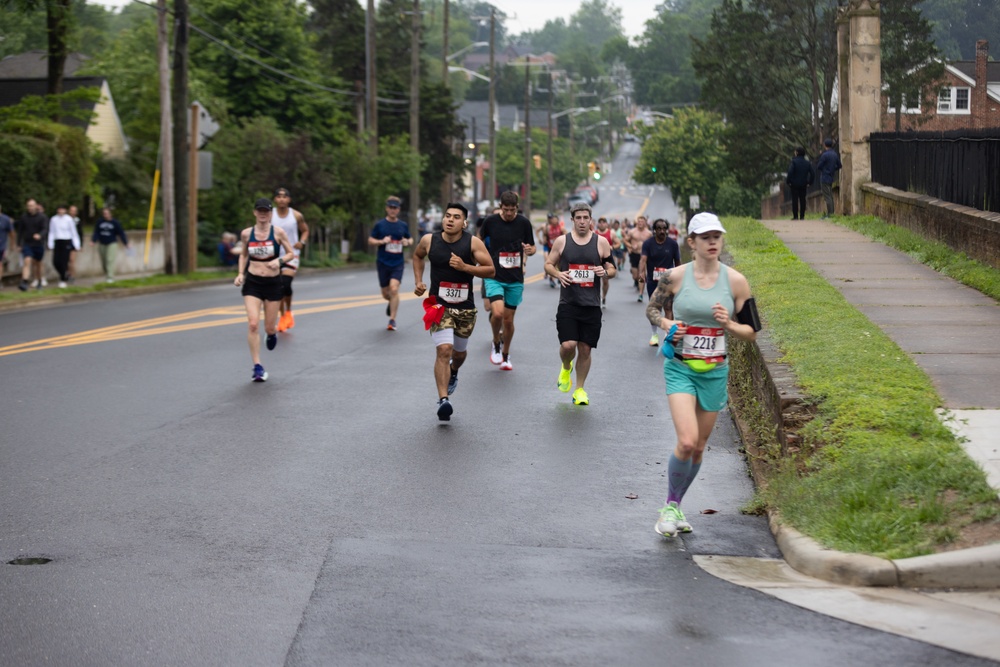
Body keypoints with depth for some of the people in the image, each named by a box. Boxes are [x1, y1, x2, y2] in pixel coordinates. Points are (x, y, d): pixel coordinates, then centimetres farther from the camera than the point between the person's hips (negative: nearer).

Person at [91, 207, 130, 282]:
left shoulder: (115, 222, -3)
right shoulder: (99, 222, 2)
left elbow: (121, 233, 1)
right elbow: (96, 233, 2)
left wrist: (125, 242, 1)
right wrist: (93, 241, -13)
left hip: (112, 244, -3)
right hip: (102, 244, 3)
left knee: (110, 260, -13)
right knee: (103, 262, 6)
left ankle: (110, 277, -13)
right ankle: (106, 275, 22)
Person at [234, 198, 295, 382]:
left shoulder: (278, 232, -6)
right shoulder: (246, 234, 0)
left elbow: (291, 254, 1)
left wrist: (279, 260, -19)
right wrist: (240, 273, 2)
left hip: (273, 283, 0)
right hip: (252, 283, 0)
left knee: (269, 327, 5)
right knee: (253, 324, -14)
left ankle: (272, 333, 47)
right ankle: (257, 367, -8)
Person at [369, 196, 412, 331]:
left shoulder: (403, 226, 6)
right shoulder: (380, 225, 0)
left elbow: (410, 239, 19)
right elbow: (370, 241, 3)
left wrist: (407, 242, -4)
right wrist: (382, 241, -16)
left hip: (397, 263, 0)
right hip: (383, 262, 0)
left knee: (394, 289, -18)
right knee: (386, 293, 6)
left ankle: (392, 320, -11)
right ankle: (391, 302, 44)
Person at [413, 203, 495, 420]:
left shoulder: (473, 243, -11)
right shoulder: (429, 240, -6)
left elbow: (490, 270, -10)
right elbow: (417, 256, 17)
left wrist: (464, 267, -23)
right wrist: (418, 281, 6)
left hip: (465, 307, 2)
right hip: (439, 305, -2)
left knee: (459, 352, 20)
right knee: (444, 349, -19)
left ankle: (452, 373, 56)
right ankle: (443, 400, -23)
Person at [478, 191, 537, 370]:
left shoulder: (524, 223, -2)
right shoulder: (490, 221, -4)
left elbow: (532, 248, 6)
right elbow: (480, 240, 15)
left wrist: (530, 250, -16)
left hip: (515, 279, 1)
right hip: (494, 276, -1)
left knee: (508, 319, 7)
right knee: (497, 313, -21)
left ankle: (506, 354, 28)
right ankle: (496, 344, 7)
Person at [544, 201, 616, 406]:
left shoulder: (601, 242, 3)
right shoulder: (562, 241, 3)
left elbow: (613, 269, 10)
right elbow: (548, 264, 11)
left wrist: (605, 272, -13)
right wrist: (558, 274, -10)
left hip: (591, 305, 1)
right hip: (568, 303, -1)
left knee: (585, 349, 4)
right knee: (568, 345, -14)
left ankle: (580, 389, 20)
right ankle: (566, 367, 22)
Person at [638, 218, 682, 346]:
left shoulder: (672, 244, -2)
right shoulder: (648, 243, -6)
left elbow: (677, 262, 6)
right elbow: (643, 259, -20)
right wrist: (641, 272, -39)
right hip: (652, 280, 1)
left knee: (668, 307, -11)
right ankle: (655, 334, 25)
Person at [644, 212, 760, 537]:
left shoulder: (736, 281, -1)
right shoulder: (675, 277, -5)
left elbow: (751, 332, 5)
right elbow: (652, 308, 11)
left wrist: (728, 324, -15)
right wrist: (667, 325, -9)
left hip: (715, 372, 3)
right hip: (680, 368, -3)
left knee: (698, 447, 10)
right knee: (687, 441, -19)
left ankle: (675, 506, 31)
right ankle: (669, 506, 2)